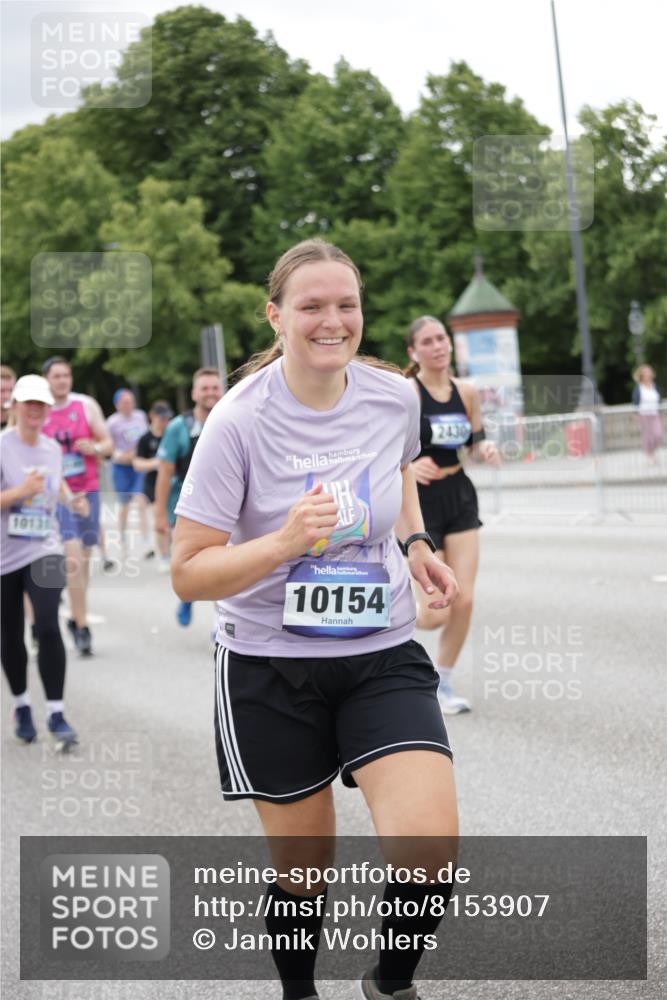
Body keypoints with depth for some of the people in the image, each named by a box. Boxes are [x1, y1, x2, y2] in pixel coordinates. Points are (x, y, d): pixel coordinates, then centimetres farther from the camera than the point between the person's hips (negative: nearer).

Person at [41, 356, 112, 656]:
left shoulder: (86, 405, 2)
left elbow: (107, 443, 4)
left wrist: (95, 448, -16)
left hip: (88, 489, 3)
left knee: (84, 559, 9)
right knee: (72, 556, -16)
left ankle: (75, 618, 25)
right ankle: (82, 626, -10)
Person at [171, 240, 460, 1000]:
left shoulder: (395, 397, -4)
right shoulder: (240, 420, -15)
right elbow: (188, 574, -14)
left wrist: (415, 544, 5)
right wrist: (282, 542, -30)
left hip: (381, 658, 2)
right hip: (269, 669, -2)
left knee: (429, 852, -16)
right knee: (303, 870, 9)